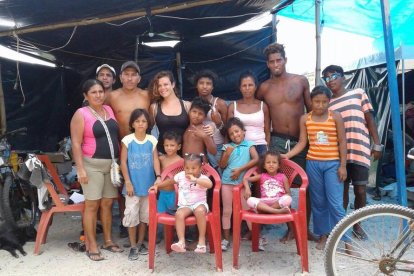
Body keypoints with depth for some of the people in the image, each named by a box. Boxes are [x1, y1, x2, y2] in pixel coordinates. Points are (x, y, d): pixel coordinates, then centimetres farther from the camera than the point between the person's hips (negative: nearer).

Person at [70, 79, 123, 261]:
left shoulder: (109, 110, 11)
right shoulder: (81, 114, -6)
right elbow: (76, 143, -10)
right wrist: (80, 168, -16)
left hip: (112, 164, 5)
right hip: (92, 165, -5)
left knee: (107, 203, 12)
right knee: (92, 205, -1)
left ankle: (108, 241, 24)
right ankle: (92, 246, 10)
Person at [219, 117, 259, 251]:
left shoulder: (249, 145, 2)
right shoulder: (227, 146, 5)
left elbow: (256, 159, -13)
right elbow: (222, 165, 4)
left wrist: (240, 169, -15)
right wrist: (227, 154, -12)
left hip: (242, 182, -2)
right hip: (227, 181, 2)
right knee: (227, 211, 7)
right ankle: (226, 238, 16)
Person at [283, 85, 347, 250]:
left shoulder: (335, 117, -1)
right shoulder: (305, 119, 3)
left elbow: (342, 142, -1)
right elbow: (302, 143, 3)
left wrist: (343, 165, -5)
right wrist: (287, 155, -10)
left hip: (332, 164, -2)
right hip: (313, 164, 2)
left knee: (335, 203, -5)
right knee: (318, 202, 10)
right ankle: (323, 235, 23)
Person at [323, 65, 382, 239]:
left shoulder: (358, 93, 7)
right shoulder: (327, 104, 10)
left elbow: (370, 119, 6)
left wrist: (377, 144, 0)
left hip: (360, 150, -1)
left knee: (360, 191, 1)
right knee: (342, 190, 9)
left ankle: (357, 225, 21)